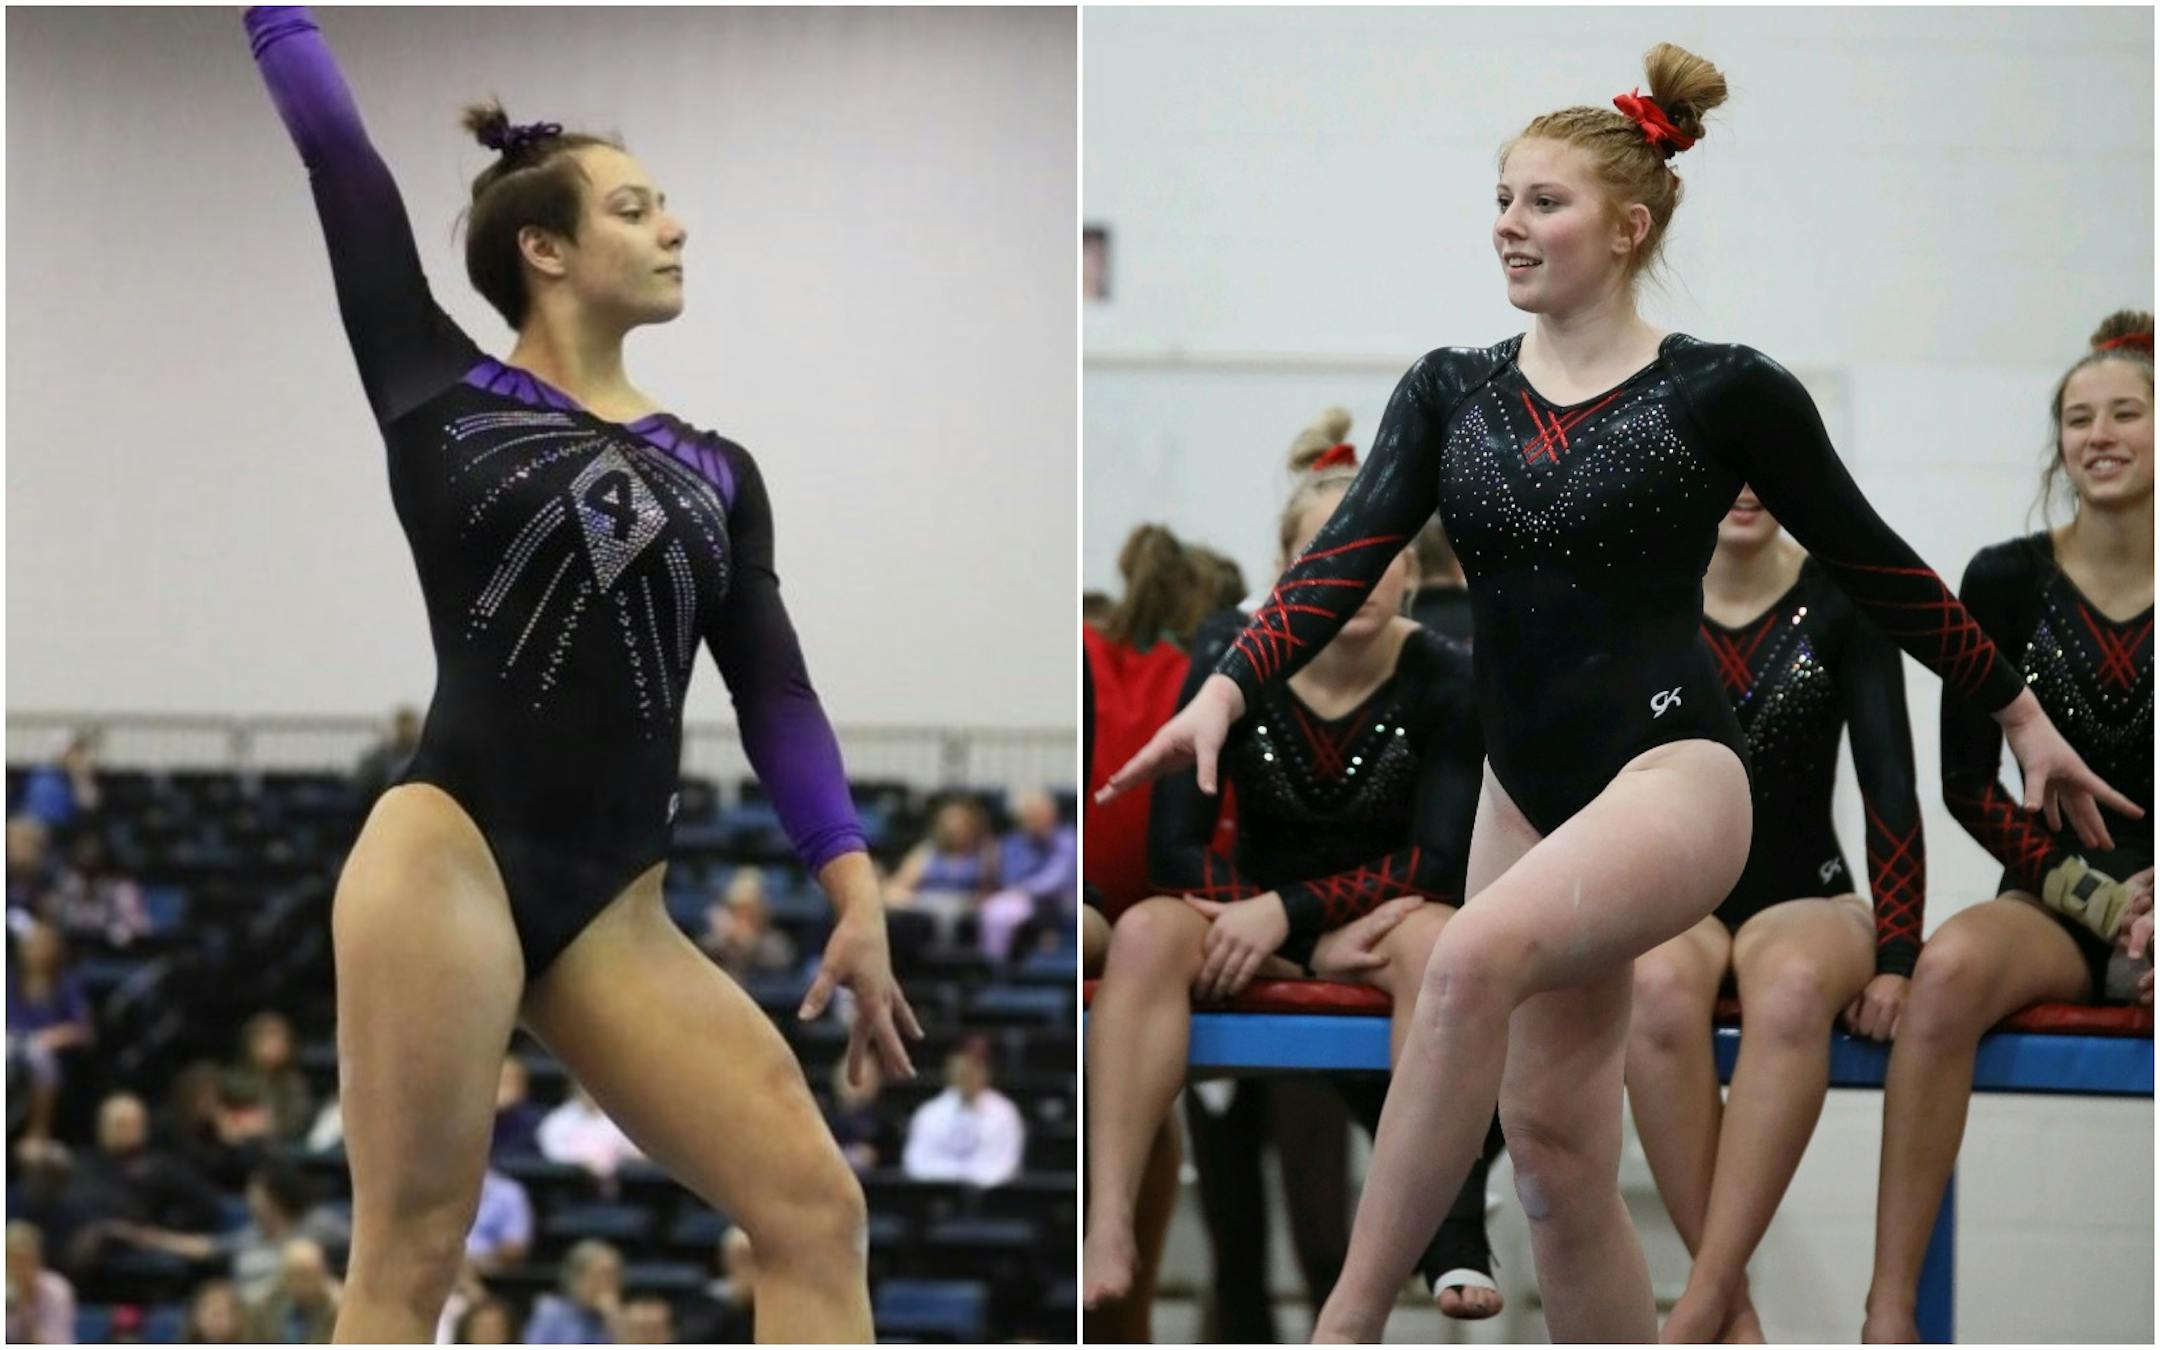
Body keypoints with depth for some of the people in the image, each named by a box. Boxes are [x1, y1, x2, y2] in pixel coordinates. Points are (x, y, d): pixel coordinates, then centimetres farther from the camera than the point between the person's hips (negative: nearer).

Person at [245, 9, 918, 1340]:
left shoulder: (717, 472, 17)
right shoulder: (440, 389, 7)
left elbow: (775, 692, 13)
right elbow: (335, 150, 8)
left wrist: (857, 893, 3)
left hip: (613, 909, 4)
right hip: (447, 855, -4)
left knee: (816, 1207, -6)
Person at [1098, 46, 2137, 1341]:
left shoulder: (1724, 393, -4)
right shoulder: (1450, 391, 8)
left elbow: (1876, 566, 5)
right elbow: (1349, 555, -5)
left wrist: (2024, 718, 10)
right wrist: (1229, 689, -22)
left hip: (1672, 770, -6)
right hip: (1528, 788, 6)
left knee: (1473, 959, -32)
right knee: (1554, 1150, 5)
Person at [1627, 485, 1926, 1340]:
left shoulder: (1840, 603, 1)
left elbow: (1888, 783, -3)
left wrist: (1894, 958, -13)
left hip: (1803, 897, 0)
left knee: (1792, 989, -39)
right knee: (1662, 988, -38)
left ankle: (1702, 1304, -41)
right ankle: (1734, 1306, -33)